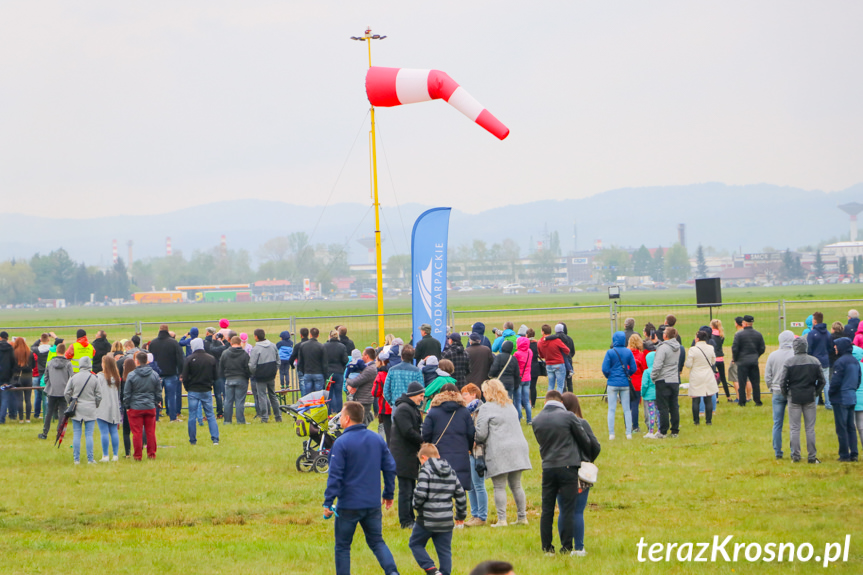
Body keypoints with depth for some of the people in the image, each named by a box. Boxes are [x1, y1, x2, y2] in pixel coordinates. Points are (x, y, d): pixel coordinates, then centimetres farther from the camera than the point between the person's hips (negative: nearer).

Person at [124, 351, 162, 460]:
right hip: (150, 407, 3)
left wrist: (127, 406, 7)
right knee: (150, 431, 10)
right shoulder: (154, 375, 1)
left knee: (137, 432, 2)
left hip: (135, 407, -3)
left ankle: (138, 455, 5)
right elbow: (158, 392, 8)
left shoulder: (131, 375, -9)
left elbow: (127, 393, -4)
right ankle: (151, 454, 13)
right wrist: (157, 402, 23)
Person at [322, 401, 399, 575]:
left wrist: (328, 502, -13)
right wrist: (389, 494, 21)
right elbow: (390, 468, 10)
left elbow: (335, 475, -16)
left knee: (342, 546, 9)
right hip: (373, 504, 5)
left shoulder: (341, 443, -13)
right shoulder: (377, 439, 5)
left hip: (349, 505, -5)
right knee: (377, 542, 14)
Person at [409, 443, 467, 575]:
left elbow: (420, 493, -19)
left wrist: (416, 505, 2)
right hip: (446, 520, 5)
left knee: (415, 544, 10)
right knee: (445, 550, 10)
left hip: (427, 519, -5)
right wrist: (461, 515, 25)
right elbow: (461, 496, 13)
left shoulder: (426, 471, -9)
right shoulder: (451, 472, 11)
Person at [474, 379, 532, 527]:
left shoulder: (486, 408, -6)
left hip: (499, 451, -7)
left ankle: (502, 519, -7)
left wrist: (476, 440, 14)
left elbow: (481, 434, -8)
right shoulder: (510, 406, 17)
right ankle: (522, 517, 12)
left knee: (499, 487, -4)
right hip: (518, 447, 7)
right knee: (516, 485, 12)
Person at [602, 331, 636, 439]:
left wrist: (608, 376, 9)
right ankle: (629, 433, 7)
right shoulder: (628, 352, -2)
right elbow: (634, 368, 0)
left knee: (611, 409, 4)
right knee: (627, 409, 8)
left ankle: (611, 434, 2)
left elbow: (605, 369, -11)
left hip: (612, 383, -2)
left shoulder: (610, 352, -9)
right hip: (625, 384, 2)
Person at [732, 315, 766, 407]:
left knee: (742, 382, 2)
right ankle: (757, 400, 7)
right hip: (754, 361, 4)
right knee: (755, 382, 8)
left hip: (743, 361, -4)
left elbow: (735, 348, -11)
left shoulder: (739, 334, -10)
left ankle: (742, 401, 2)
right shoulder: (758, 335, 4)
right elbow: (762, 348, 8)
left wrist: (735, 359, 4)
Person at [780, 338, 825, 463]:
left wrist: (786, 394, 8)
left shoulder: (789, 362, -9)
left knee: (795, 428, 5)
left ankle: (795, 456, 4)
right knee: (810, 428, 7)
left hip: (794, 397, -2)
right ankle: (812, 456, 6)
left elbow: (783, 382, -8)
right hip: (810, 398, 2)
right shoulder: (815, 362, 0)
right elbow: (821, 381, 4)